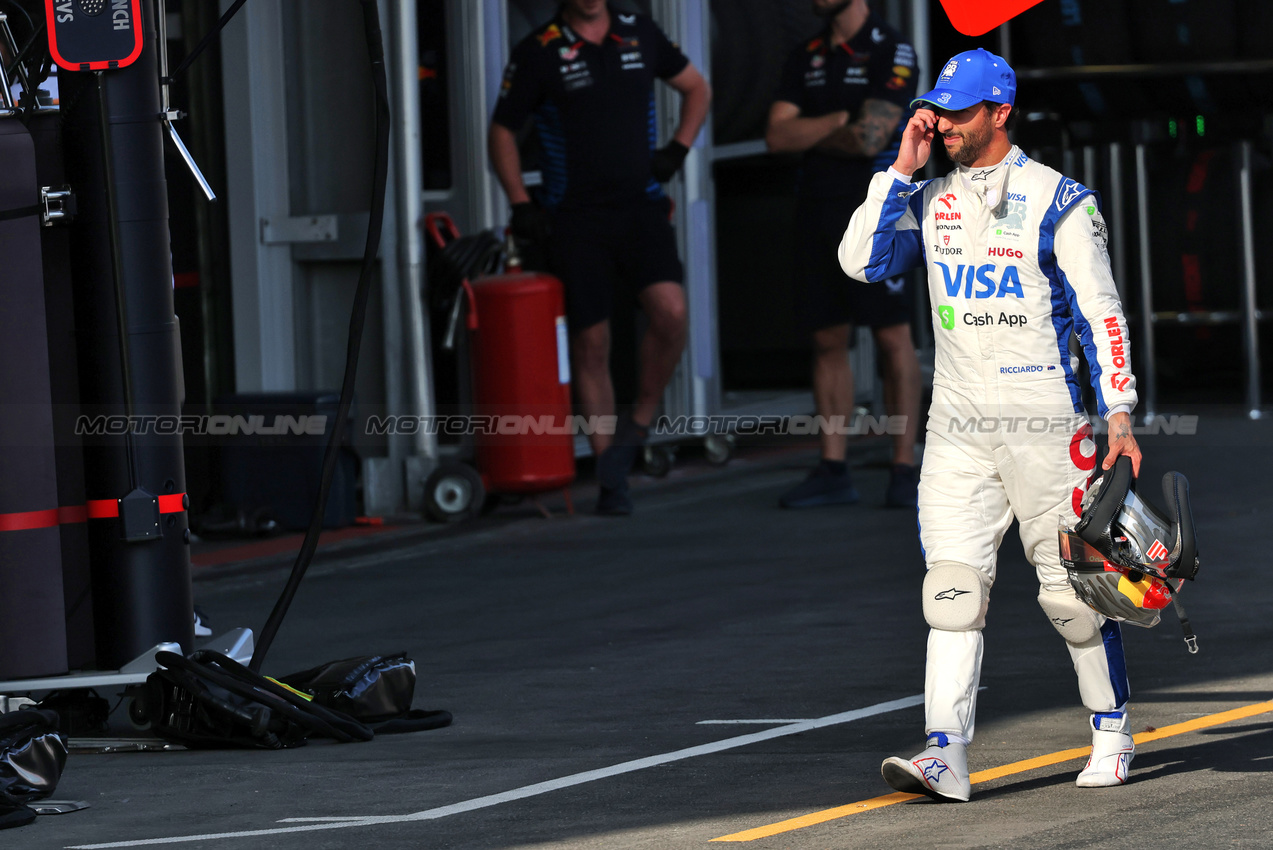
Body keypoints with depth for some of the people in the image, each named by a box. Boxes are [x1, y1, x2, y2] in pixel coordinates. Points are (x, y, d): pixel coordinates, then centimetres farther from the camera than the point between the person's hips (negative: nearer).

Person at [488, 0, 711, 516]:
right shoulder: (538, 53, -1)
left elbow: (696, 88, 22)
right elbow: (502, 131, 5)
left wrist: (678, 149, 7)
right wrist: (521, 204, -5)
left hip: (640, 206, 2)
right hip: (574, 218, -2)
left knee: (671, 311, -21)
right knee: (591, 343, 0)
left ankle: (640, 423, 1)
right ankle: (611, 478, 8)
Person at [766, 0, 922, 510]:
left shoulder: (890, 52, -5)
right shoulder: (805, 59, 14)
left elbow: (870, 137, -14)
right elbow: (777, 136, 3)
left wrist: (807, 134, 0)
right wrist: (838, 122, -8)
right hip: (817, 213, 6)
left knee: (893, 338, -6)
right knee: (828, 342, 5)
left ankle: (905, 469, -6)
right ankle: (832, 471, 7)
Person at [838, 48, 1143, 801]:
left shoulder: (1058, 202, -5)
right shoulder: (931, 201, 10)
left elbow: (1101, 312, -6)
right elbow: (862, 260, -1)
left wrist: (1120, 415, -12)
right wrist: (901, 170, -3)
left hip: (1045, 425, -4)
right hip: (958, 428, 4)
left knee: (1072, 589, 3)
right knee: (952, 588, -6)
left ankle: (1113, 734, 19)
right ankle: (947, 754, -12)